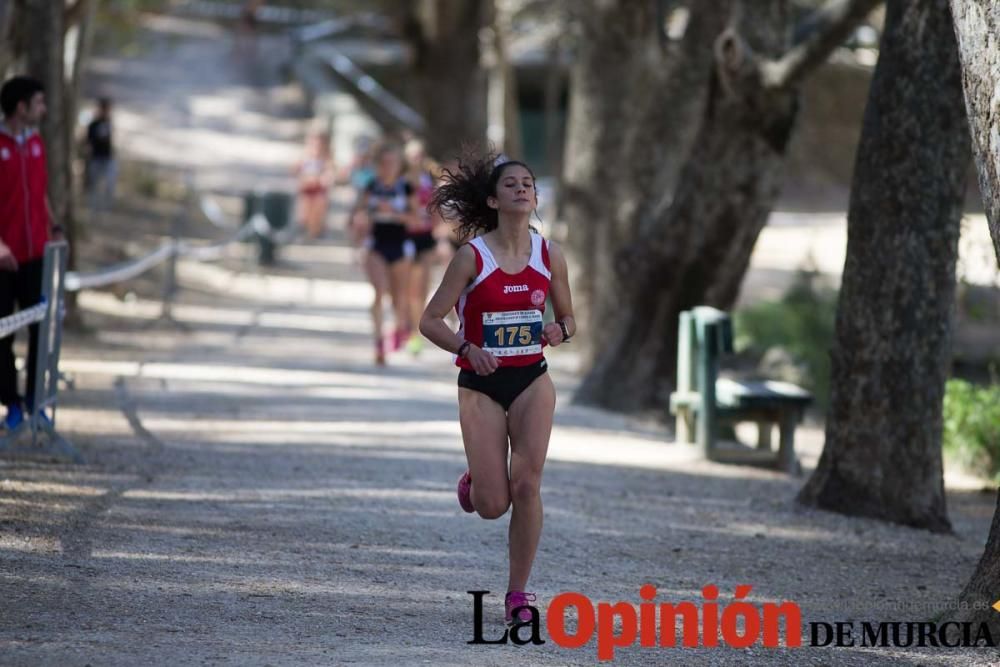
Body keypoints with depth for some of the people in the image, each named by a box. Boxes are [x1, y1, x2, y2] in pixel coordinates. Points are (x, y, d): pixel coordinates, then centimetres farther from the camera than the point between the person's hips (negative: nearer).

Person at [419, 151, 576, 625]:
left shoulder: (549, 255, 0)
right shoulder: (472, 256, -10)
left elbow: (569, 318, 12)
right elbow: (430, 320, -7)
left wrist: (560, 331, -11)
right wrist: (467, 348, -23)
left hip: (532, 381, 2)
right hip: (481, 385, -2)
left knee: (527, 485, -11)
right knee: (492, 505, -4)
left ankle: (518, 593, 1)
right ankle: (474, 479, 34)